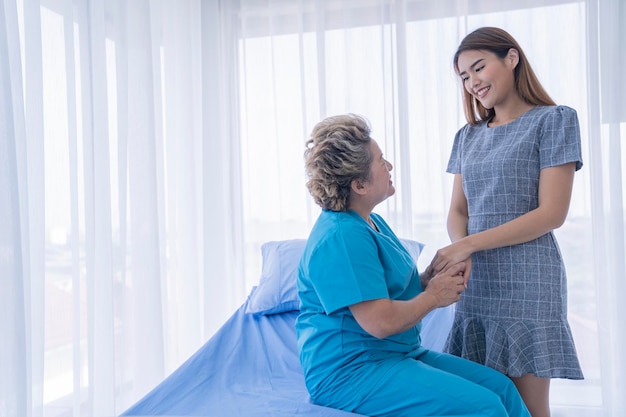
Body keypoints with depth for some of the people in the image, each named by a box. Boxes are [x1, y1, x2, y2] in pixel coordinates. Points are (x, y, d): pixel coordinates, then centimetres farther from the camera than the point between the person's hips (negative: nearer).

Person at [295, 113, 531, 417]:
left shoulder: (370, 222, 12)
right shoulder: (341, 238, -22)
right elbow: (380, 322, -26)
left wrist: (432, 281, 1)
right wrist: (434, 296, -9)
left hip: (398, 355, 10)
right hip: (351, 373, -10)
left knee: (501, 387, 4)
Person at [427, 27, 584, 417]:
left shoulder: (554, 119, -1)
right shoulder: (468, 136, 15)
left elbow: (551, 213, -9)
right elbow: (457, 212, 12)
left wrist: (468, 245, -14)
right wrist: (461, 254, -10)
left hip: (526, 281, -5)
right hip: (477, 283, 5)